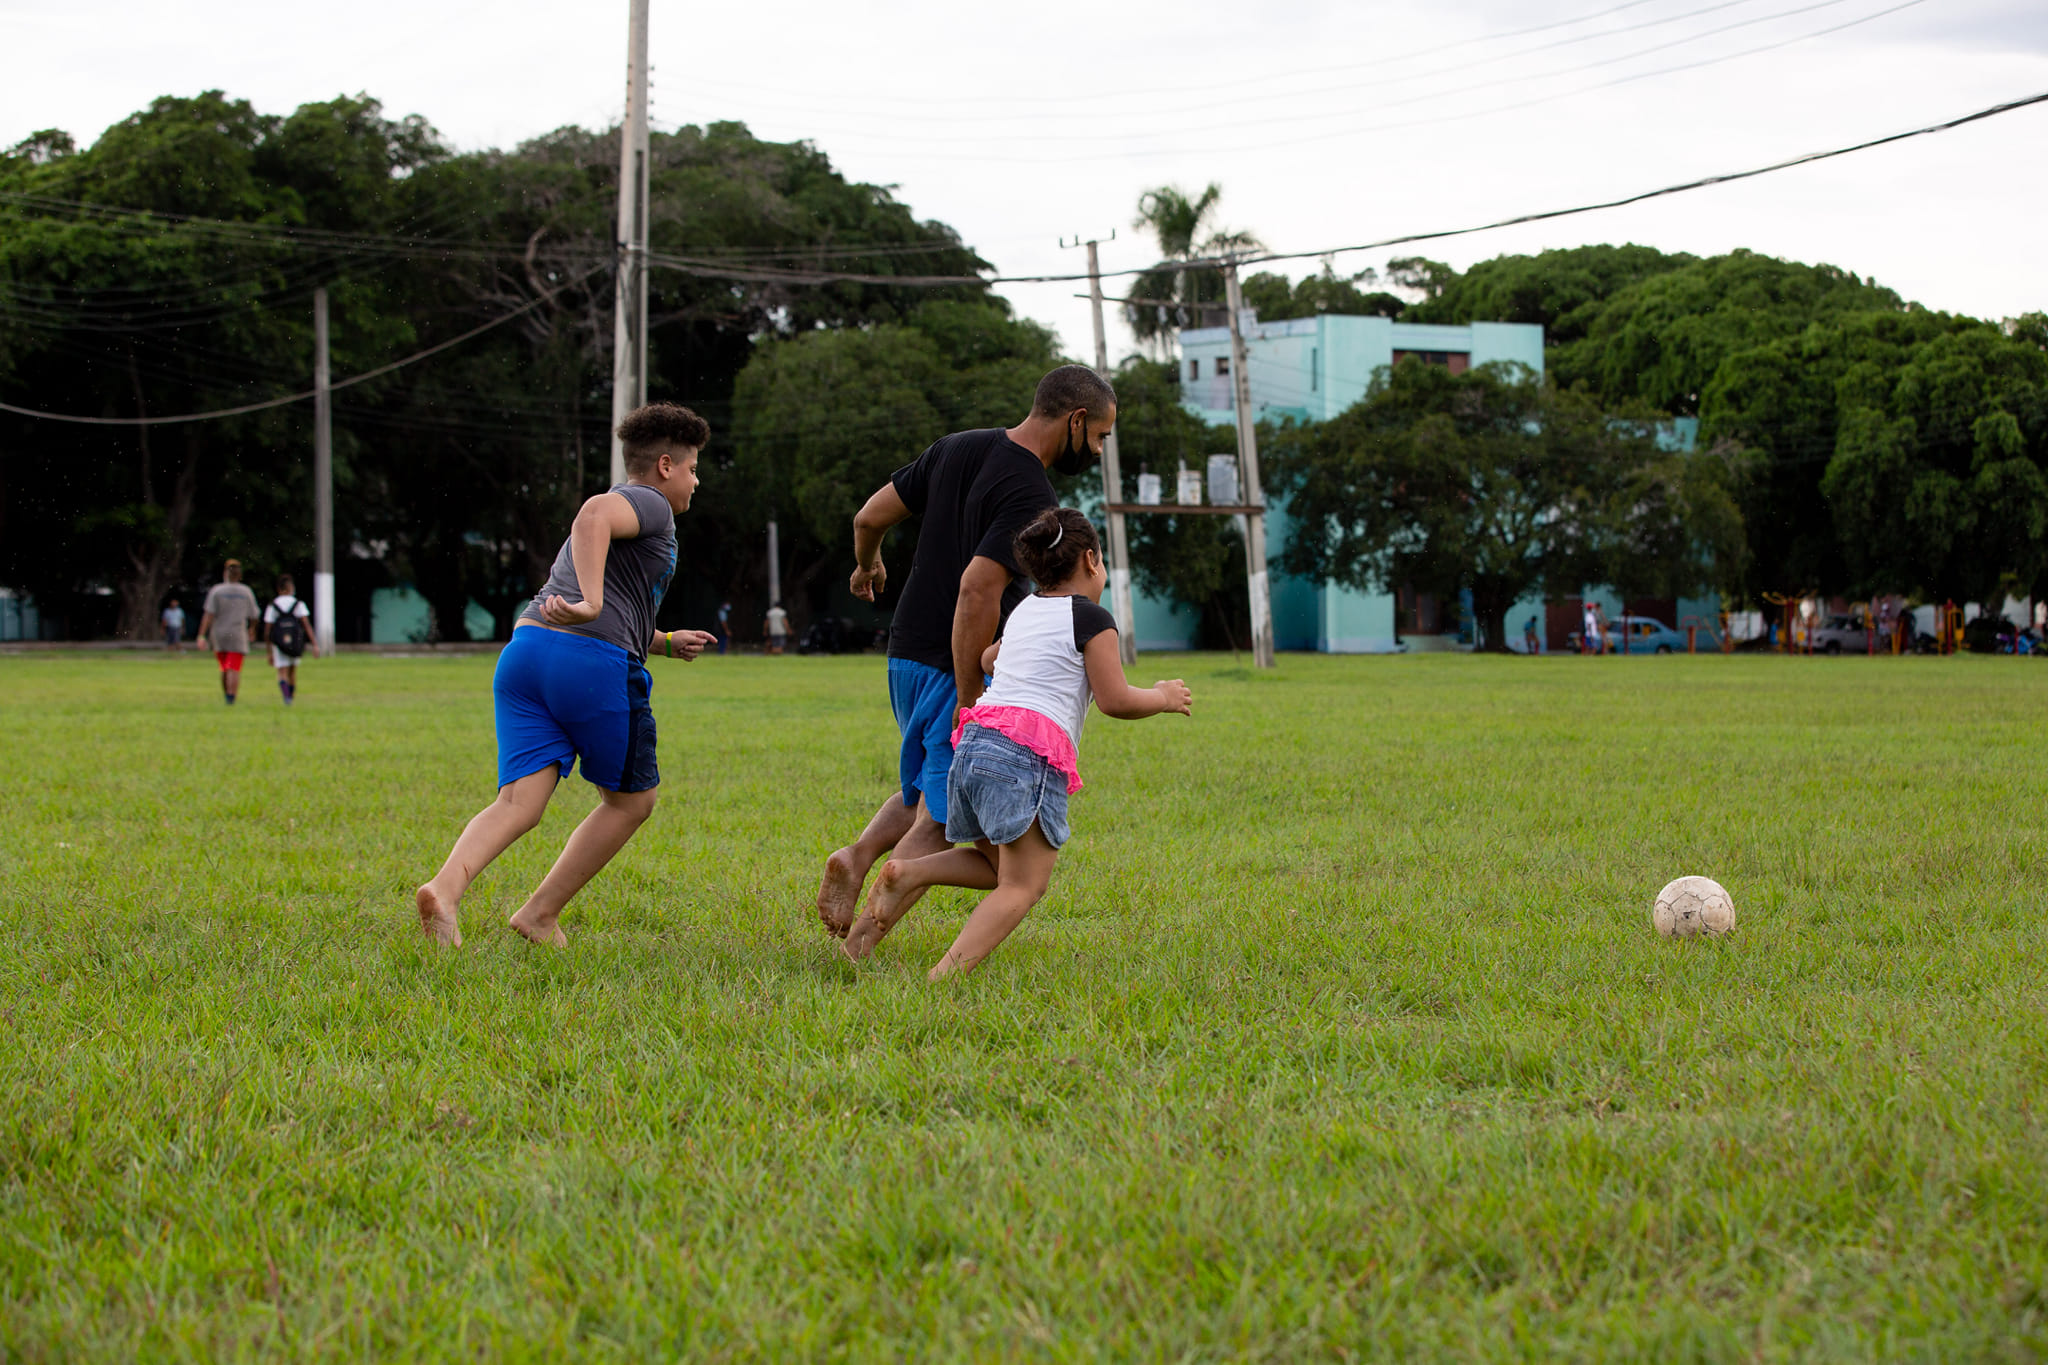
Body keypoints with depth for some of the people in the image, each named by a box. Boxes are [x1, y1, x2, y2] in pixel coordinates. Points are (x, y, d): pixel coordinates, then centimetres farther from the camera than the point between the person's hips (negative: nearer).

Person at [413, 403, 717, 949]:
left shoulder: (623, 508, 34)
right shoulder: (650, 505, 5)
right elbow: (594, 513, -21)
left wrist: (666, 643, 46)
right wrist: (590, 601, -31)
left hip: (525, 649, 8)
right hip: (595, 662, -8)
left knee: (520, 802, -5)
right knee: (631, 800, 11)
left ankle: (445, 887, -32)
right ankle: (541, 912, 6)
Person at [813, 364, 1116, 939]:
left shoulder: (955, 448, 6)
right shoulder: (1032, 498, -19)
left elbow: (869, 517, 11)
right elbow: (977, 592, -27)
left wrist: (868, 567, 33)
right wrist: (968, 703, -23)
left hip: (905, 654, 8)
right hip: (959, 669, -8)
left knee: (924, 791, 24)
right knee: (941, 822, 0)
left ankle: (857, 856, 1)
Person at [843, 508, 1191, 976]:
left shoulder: (1023, 612, 24)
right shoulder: (1091, 618, 3)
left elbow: (984, 662, 42)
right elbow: (1115, 700, 1)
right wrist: (1163, 697, 19)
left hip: (973, 743, 7)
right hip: (1029, 755, -7)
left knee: (1001, 864, 23)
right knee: (1023, 885, -7)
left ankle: (907, 874, -1)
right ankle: (946, 974, -27)